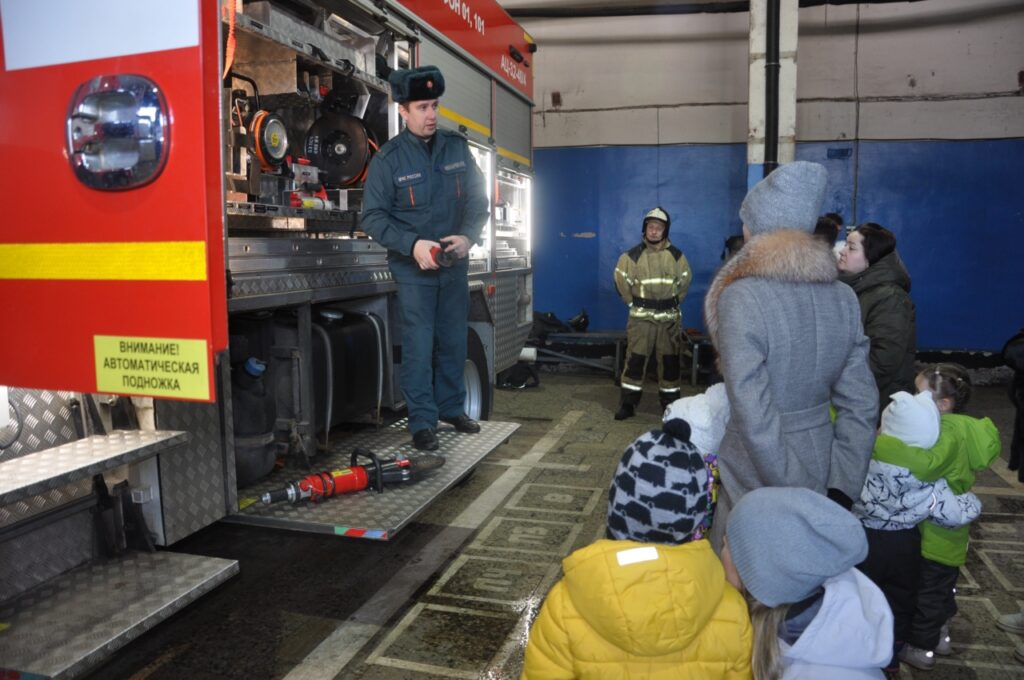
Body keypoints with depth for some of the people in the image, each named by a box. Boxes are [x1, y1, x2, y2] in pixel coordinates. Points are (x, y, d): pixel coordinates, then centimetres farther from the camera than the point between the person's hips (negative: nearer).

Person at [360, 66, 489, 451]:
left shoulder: (457, 148, 2)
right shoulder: (389, 159, -8)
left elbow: (477, 199, 6)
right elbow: (373, 217, -9)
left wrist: (468, 236, -12)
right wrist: (412, 245, -23)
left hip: (454, 264, 4)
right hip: (413, 267, -4)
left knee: (454, 340, 13)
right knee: (419, 345, -3)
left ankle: (451, 408, 29)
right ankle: (422, 422, 7)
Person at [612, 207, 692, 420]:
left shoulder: (676, 255, 2)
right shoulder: (632, 255, -5)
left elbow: (684, 281, 14)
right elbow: (621, 281, 4)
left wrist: (673, 303, 11)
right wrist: (634, 303, 6)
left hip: (669, 317, 2)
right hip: (641, 317, -2)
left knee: (669, 360, 8)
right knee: (635, 359, -2)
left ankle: (670, 403, 18)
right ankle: (628, 403, 5)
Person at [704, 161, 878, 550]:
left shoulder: (741, 299, -19)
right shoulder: (843, 298, 1)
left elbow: (754, 417, -23)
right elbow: (860, 406, 1)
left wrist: (790, 494, -15)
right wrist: (842, 489, 2)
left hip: (759, 478, -6)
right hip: (821, 467, 6)